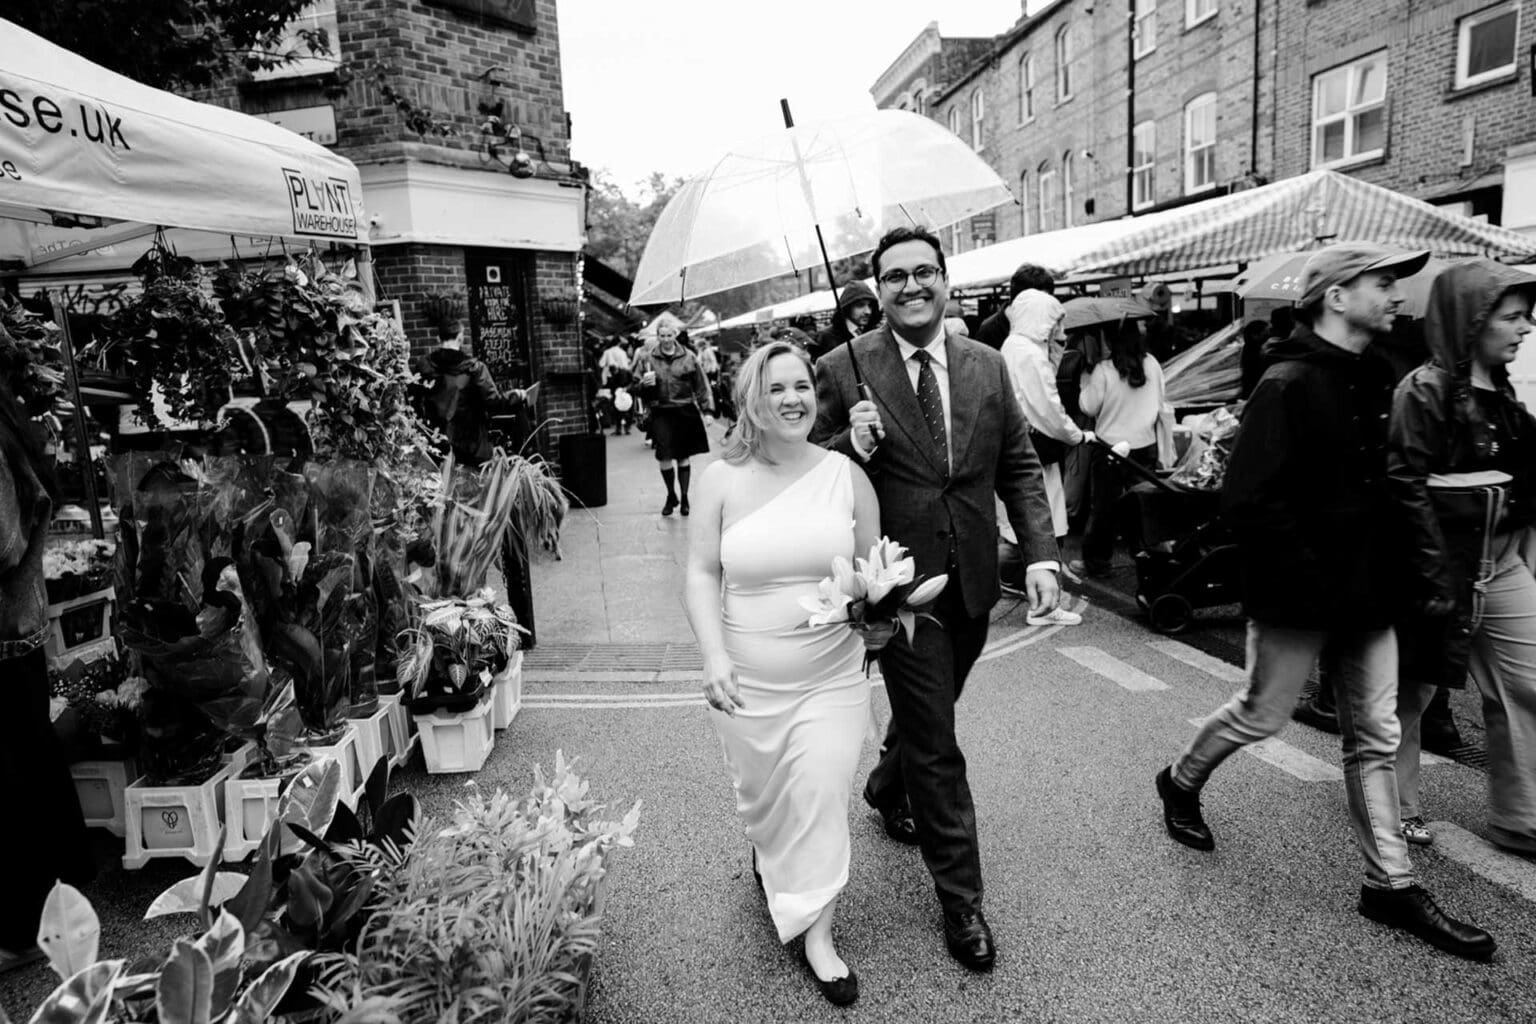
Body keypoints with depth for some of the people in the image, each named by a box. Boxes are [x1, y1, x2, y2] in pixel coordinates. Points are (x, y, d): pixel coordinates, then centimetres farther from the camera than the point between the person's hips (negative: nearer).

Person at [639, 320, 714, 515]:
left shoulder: (688, 357, 2)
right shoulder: (649, 358, 3)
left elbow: (701, 386, 4)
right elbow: (640, 389, 9)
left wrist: (708, 410, -1)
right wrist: (644, 383, -14)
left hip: (685, 412, 0)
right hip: (661, 413, 0)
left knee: (683, 458, 8)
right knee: (664, 458, -6)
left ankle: (684, 498, 23)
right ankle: (671, 496, 17)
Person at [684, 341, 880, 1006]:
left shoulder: (845, 474, -5)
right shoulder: (721, 479, -7)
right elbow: (702, 574, -5)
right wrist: (714, 656, -16)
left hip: (830, 676, 0)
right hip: (747, 680, 1)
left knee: (821, 797, 3)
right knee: (762, 795, 20)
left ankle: (817, 934, 26)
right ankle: (767, 852, 57)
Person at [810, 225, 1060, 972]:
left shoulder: (987, 366, 3)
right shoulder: (843, 369, -8)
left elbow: (1019, 467, 6)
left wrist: (1041, 553, -5)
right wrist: (849, 447, -24)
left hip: (972, 581, 5)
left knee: (929, 710, 24)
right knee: (936, 743, 3)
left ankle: (886, 787, 56)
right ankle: (960, 898, 21)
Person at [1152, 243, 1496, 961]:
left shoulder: (1373, 380, 10)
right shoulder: (1289, 384, -17)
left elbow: (1379, 488, 17)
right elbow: (1249, 498, -23)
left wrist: (1386, 573, 8)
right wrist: (1312, 583, -23)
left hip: (1366, 595, 8)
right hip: (1300, 599, -8)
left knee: (1376, 738, 12)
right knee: (1262, 715, 9)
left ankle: (1391, 884, 24)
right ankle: (1180, 784, 35)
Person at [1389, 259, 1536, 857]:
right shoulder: (1426, 390, -14)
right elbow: (1408, 488, -19)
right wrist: (1436, 580, -20)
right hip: (1442, 571, -8)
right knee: (1412, 691, 7)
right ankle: (1393, 805, 24)